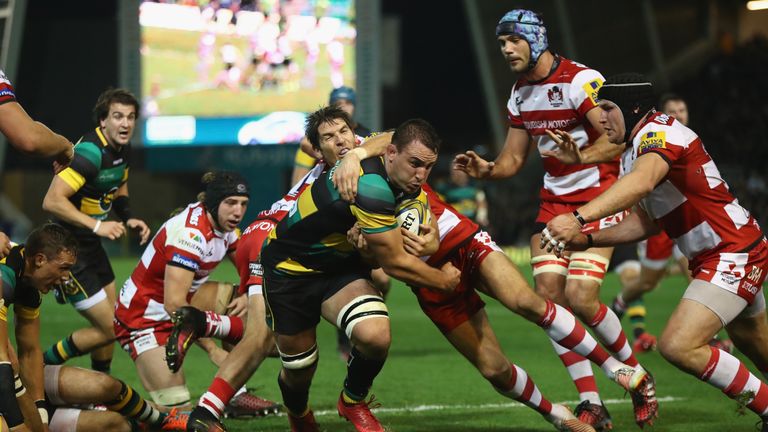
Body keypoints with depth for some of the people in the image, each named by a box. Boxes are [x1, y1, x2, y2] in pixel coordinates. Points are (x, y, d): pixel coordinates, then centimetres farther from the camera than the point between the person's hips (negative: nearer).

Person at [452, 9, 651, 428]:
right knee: (548, 297, -6)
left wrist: (579, 154, -41)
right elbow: (512, 160, 13)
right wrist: (485, 169, -9)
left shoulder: (581, 81, -16)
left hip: (597, 198, -7)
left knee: (580, 297, -18)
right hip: (554, 201, 7)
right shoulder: (520, 95, 9)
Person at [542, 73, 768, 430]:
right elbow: (646, 222, 17)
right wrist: (588, 240, 4)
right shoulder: (635, 152, 13)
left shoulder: (658, 132, -19)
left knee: (679, 346, -20)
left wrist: (578, 218, -52)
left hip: (735, 252, -11)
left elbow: (642, 182, -40)